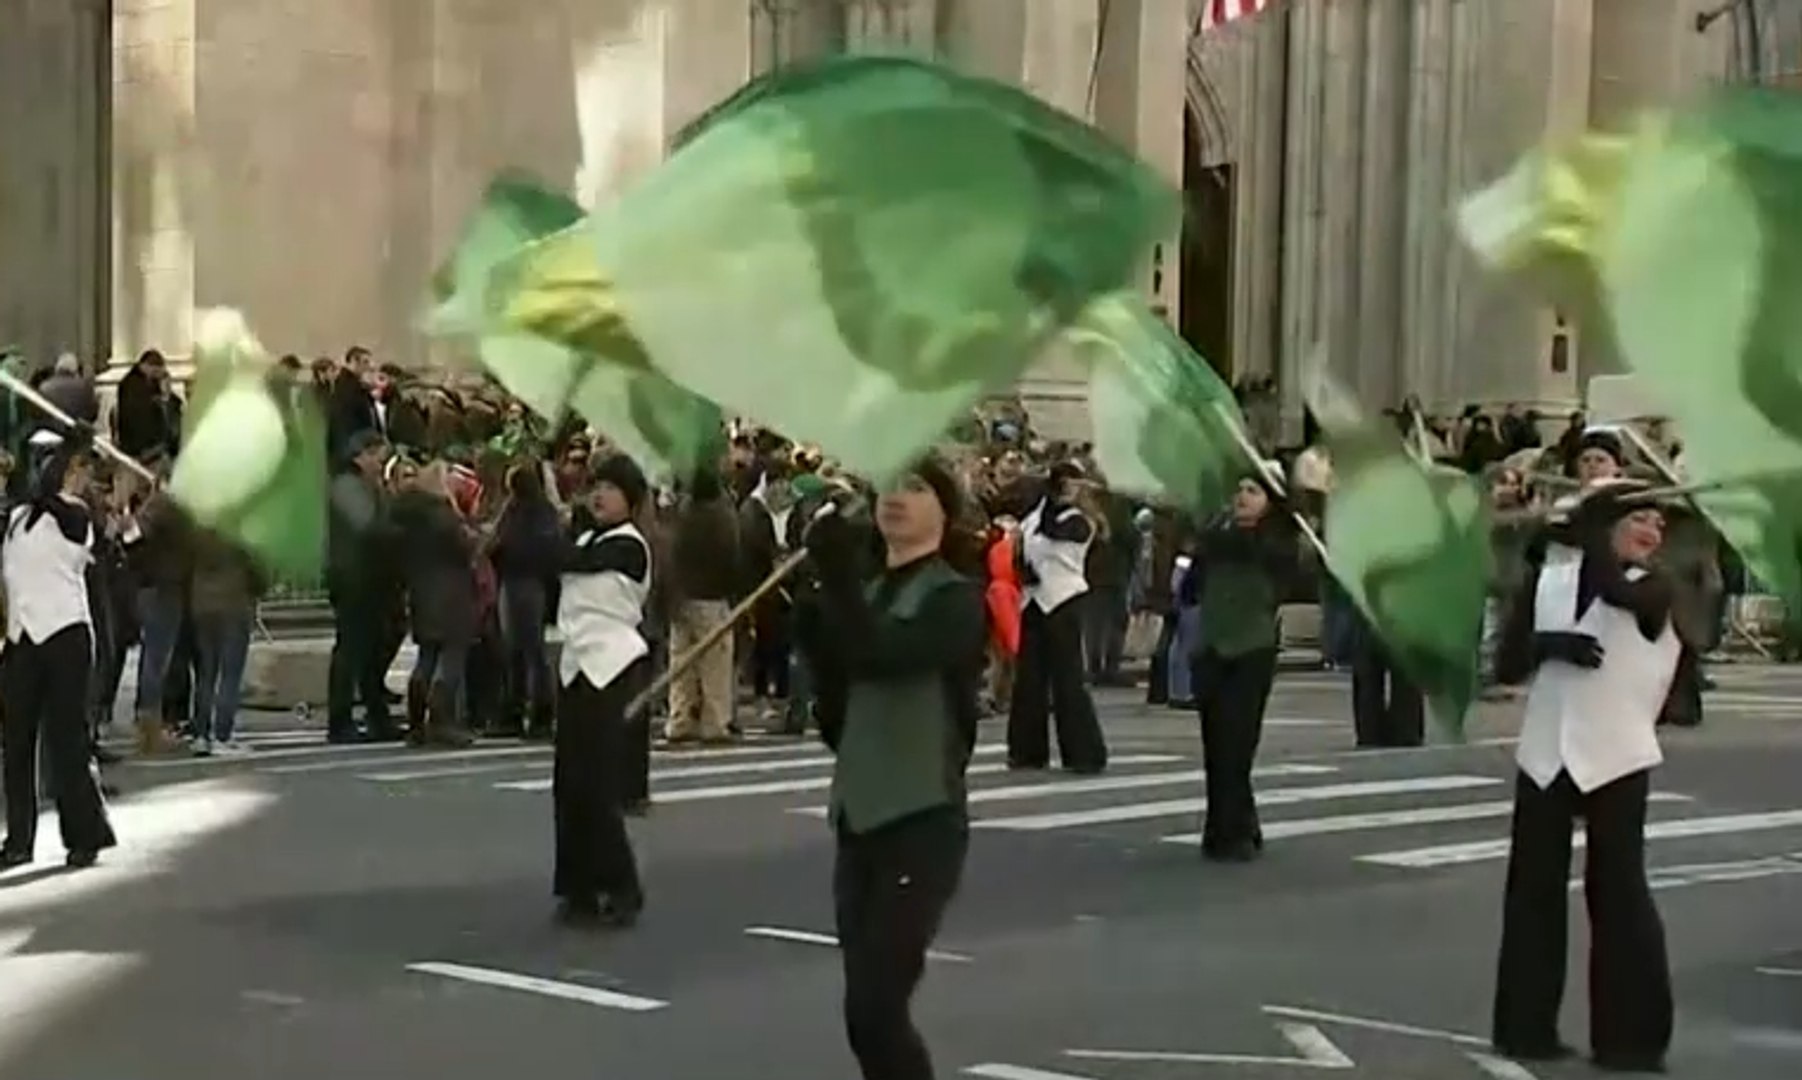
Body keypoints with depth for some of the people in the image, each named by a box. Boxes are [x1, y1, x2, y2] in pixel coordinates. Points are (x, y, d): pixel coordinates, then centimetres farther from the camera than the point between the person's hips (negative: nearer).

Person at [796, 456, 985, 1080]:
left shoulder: (956, 599, -6)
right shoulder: (866, 593, 15)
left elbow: (883, 654, -24)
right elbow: (839, 719, 12)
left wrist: (837, 573, -22)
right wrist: (817, 637, 0)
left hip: (923, 821, -7)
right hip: (860, 817, 7)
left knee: (873, 1008, -14)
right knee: (869, 1010, 9)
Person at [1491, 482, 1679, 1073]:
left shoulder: (1652, 590, -1)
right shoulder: (1546, 579, 6)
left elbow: (1615, 588, -26)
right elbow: (1508, 666, 4)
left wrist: (1584, 529, -20)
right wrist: (1549, 643, -13)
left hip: (1616, 758, -3)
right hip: (1545, 755, 3)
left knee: (1618, 891, -2)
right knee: (1533, 889, 7)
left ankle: (1632, 1037, 5)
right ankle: (1526, 1027, 16)